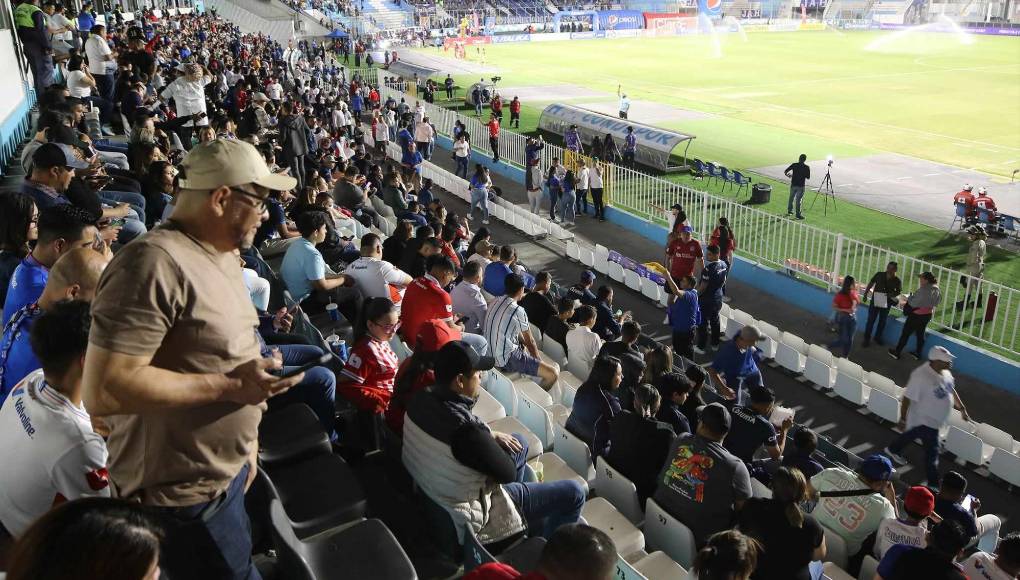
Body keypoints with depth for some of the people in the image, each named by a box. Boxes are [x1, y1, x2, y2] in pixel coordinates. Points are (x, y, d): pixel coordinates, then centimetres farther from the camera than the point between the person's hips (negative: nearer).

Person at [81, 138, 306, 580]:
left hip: (226, 473, 9)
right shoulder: (155, 263, -24)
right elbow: (103, 390, -29)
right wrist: (230, 386, -24)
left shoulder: (220, 254, 8)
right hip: (184, 494, -9)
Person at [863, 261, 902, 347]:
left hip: (886, 303, 1)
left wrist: (892, 294, -17)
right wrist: (865, 293, -1)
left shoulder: (897, 281, -7)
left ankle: (878, 337, 31)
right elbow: (871, 283, 3)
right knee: (871, 320, 0)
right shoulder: (879, 275, -6)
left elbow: (898, 291, 4)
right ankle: (867, 339, 8)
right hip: (875, 301, -1)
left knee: (882, 321, 14)